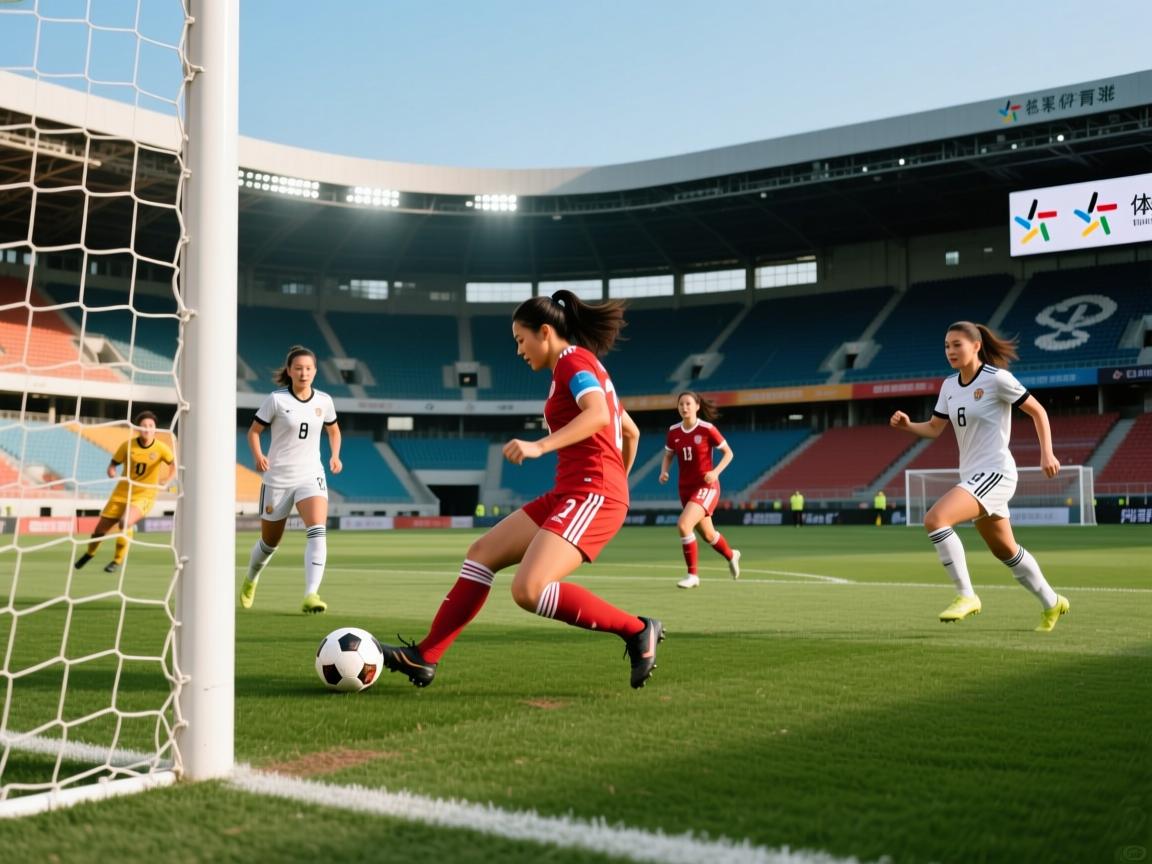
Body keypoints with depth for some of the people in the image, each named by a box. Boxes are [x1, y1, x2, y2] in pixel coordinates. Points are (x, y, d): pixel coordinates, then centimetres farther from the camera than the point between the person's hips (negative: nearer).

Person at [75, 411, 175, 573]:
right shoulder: (128, 445, -6)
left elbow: (175, 464, -9)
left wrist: (165, 481, -22)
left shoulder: (161, 448, -12)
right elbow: (113, 464, 4)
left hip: (144, 496, -3)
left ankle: (118, 560, -7)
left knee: (125, 522, -30)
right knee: (100, 529, 8)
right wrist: (112, 472, -17)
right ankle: (89, 553, 43)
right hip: (121, 493, 3)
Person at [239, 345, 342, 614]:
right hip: (278, 478, -2)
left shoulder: (324, 400, 3)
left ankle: (311, 595, -28)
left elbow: (333, 430, 20)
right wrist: (258, 456, -18)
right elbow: (254, 431, 0)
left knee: (318, 532, -24)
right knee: (270, 542, 13)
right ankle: (250, 579, 45)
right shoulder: (276, 400, -7)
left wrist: (335, 456, 3)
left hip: (311, 476, 2)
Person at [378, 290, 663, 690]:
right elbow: (631, 432, 29)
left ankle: (637, 631, -9)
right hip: (571, 494, 10)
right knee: (483, 553, 8)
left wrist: (539, 446, -35)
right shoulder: (580, 366, 23)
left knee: (528, 590, -23)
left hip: (591, 495, -10)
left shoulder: (573, 361, -6)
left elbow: (598, 415, -27)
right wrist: (617, 483, 34)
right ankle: (424, 657, 10)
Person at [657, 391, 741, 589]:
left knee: (683, 524, -25)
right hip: (685, 488, 6)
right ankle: (731, 555, 50)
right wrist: (664, 471, -5)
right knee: (707, 535, 18)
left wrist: (716, 472, -19)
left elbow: (728, 453, -4)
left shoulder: (707, 429, -12)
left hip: (706, 487, -6)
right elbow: (668, 456, 15)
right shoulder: (673, 431, 1)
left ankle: (692, 575, -12)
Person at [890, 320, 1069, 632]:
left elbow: (1037, 411, -4)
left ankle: (965, 595, -16)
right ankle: (1051, 603, 40)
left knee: (934, 519, -26)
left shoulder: (997, 379, -12)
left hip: (995, 474, -8)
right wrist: (907, 425, -4)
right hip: (973, 476, 8)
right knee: (1005, 551, 20)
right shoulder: (949, 385, 8)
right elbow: (934, 428, 15)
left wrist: (1047, 453, -10)